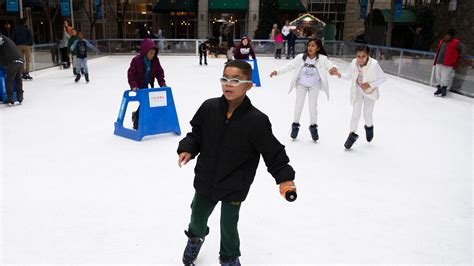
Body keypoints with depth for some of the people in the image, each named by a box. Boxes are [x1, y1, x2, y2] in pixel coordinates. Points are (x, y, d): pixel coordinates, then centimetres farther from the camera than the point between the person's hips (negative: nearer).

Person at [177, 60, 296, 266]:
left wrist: (284, 177, -23)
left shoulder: (257, 120, -22)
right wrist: (187, 149, -13)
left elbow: (273, 152, -15)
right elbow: (196, 134, 3)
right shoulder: (209, 108, -13)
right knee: (197, 217, 24)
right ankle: (196, 237, 61)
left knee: (228, 226, 15)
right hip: (205, 181, 3)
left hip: (234, 188, -3)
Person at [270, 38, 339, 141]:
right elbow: (290, 66, -15)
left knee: (313, 106, 8)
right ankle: (295, 125, 29)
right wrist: (277, 71, -21)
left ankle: (313, 126, 29)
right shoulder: (300, 57, -17)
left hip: (314, 86, -1)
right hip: (301, 84, 1)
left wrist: (333, 69, -54)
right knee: (298, 105, 11)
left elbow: (329, 65, -31)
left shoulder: (322, 59, -19)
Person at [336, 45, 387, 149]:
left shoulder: (374, 64, -28)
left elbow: (383, 78, -17)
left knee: (367, 114, 10)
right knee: (355, 114, -2)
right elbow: (348, 76, -5)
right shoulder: (354, 63, -19)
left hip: (370, 93, -1)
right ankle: (352, 134, 18)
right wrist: (340, 75, -24)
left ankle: (369, 127, 45)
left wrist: (371, 85, -27)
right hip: (357, 92, 2)